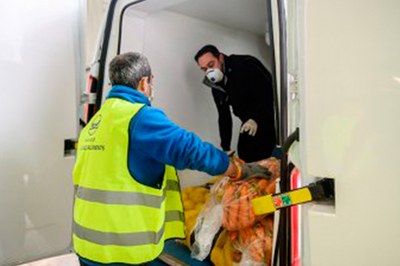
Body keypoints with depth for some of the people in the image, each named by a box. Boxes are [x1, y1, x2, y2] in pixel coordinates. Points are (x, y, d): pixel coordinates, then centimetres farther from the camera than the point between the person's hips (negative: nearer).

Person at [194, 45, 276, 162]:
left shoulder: (245, 65, -18)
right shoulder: (216, 86, 4)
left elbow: (270, 91, -23)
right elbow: (224, 117, 12)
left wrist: (256, 119, -34)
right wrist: (225, 148, 8)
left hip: (268, 121, -7)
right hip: (249, 125, 7)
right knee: (245, 159, 7)